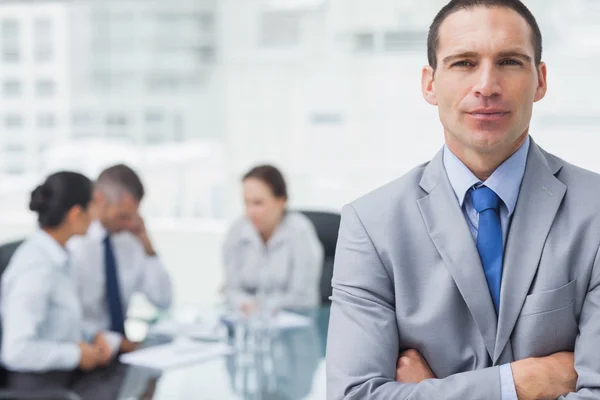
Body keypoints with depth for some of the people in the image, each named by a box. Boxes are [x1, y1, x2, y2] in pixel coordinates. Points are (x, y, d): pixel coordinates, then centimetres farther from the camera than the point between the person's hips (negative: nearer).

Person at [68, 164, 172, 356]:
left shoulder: (129, 240, 7)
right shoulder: (72, 243, -11)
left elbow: (163, 300, 6)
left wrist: (146, 244, -1)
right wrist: (114, 342, -20)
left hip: (122, 345, 5)